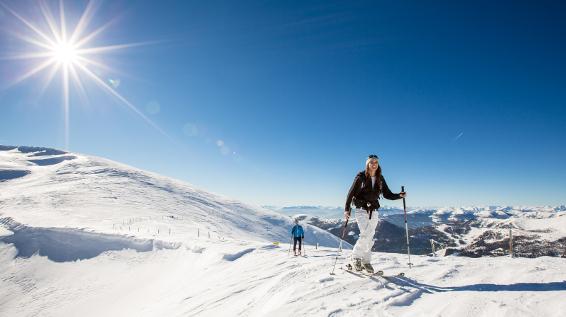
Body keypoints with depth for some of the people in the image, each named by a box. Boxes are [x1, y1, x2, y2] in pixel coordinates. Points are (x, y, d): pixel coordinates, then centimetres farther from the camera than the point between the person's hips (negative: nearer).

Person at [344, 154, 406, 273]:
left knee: (370, 237, 5)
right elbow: (351, 193, -7)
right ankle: (356, 257, 4)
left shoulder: (380, 179, 6)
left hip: (374, 211, 4)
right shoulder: (361, 177, -7)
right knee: (365, 234, -15)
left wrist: (399, 195, -9)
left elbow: (387, 194, 9)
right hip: (361, 210, -4)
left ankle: (366, 261, 19)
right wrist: (347, 209, -12)